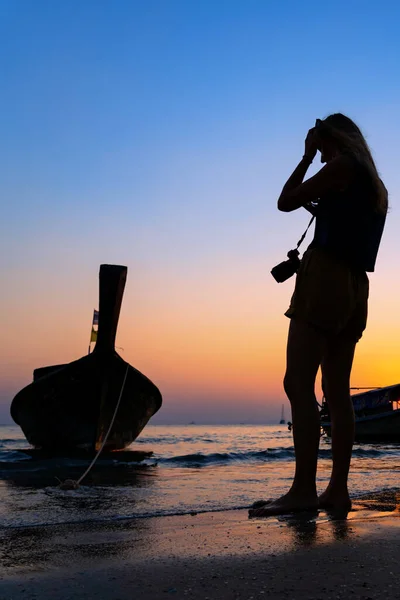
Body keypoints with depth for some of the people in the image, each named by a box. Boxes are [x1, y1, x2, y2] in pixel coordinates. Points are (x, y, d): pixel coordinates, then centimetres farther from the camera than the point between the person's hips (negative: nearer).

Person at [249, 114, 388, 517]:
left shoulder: (343, 166, -1)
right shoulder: (375, 185, 24)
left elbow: (285, 201, 1)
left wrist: (307, 157, 10)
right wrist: (318, 208, 29)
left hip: (326, 280, -9)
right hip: (354, 289, 9)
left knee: (298, 383, -15)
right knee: (337, 391, 4)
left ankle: (303, 488, -21)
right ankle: (338, 489, 1)